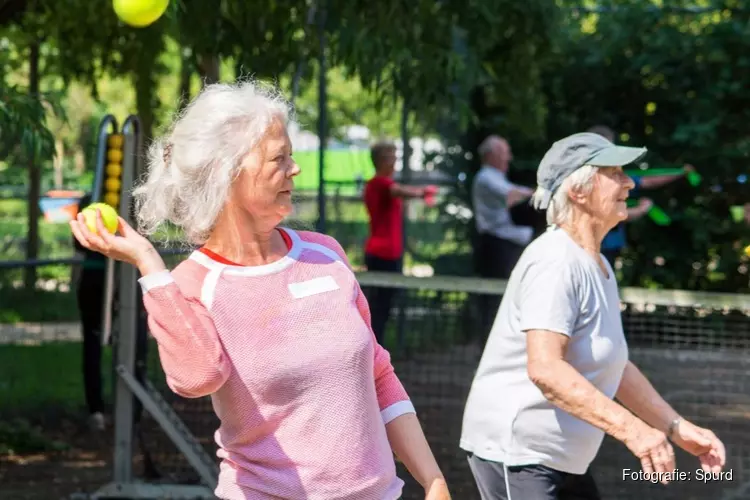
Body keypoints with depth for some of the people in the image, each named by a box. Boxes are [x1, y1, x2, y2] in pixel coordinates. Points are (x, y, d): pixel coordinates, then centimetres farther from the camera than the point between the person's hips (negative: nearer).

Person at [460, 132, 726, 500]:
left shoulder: (598, 267, 14)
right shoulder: (556, 262, -18)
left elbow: (613, 368, 23)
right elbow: (545, 369, -30)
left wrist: (677, 428, 17)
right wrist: (631, 428, -36)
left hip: (565, 464, 11)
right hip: (515, 454, -10)